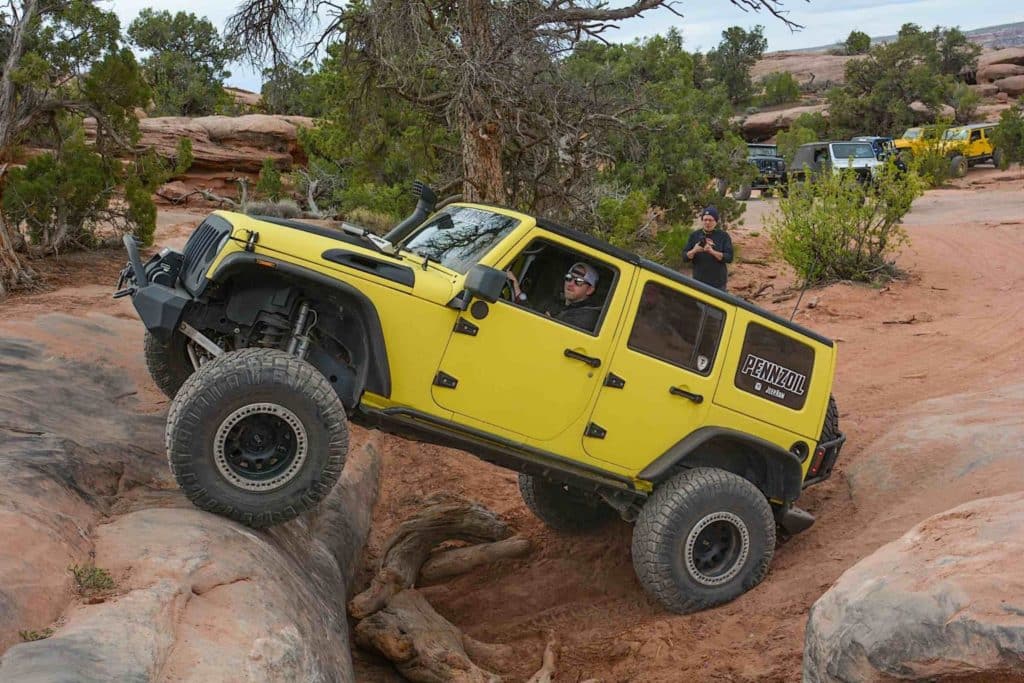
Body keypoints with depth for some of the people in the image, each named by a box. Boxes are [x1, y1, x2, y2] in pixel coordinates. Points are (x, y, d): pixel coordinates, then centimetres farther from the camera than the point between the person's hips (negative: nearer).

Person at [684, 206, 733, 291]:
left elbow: (729, 257, -10)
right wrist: (694, 251, -21)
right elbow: (685, 256, 2)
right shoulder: (695, 235, 4)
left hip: (718, 282, -2)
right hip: (699, 281, 2)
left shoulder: (723, 236, -2)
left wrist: (712, 251, -24)